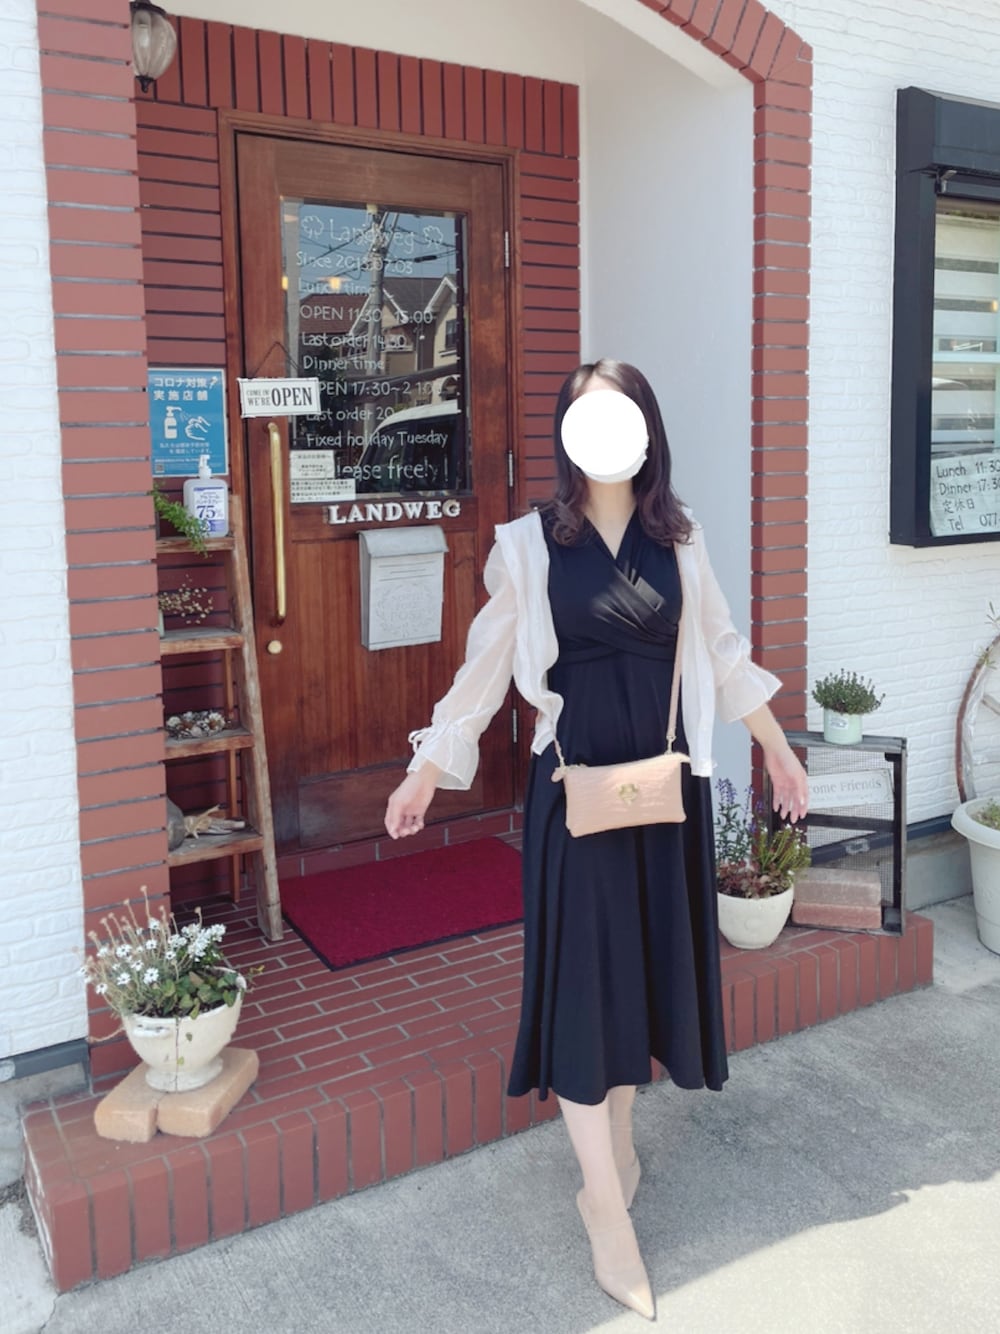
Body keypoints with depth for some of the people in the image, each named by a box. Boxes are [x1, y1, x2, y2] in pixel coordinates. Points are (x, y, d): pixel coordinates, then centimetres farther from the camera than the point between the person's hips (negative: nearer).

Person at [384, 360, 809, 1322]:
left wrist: (777, 747, 16)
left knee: (647, 954, 13)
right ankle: (605, 1203, 12)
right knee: (584, 967, 0)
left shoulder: (677, 540, 5)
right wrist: (427, 768, -2)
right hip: (575, 779, -3)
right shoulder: (529, 544, -5)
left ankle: (617, 1131, 37)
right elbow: (486, 664, 0)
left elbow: (720, 652, 12)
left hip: (666, 776, 4)